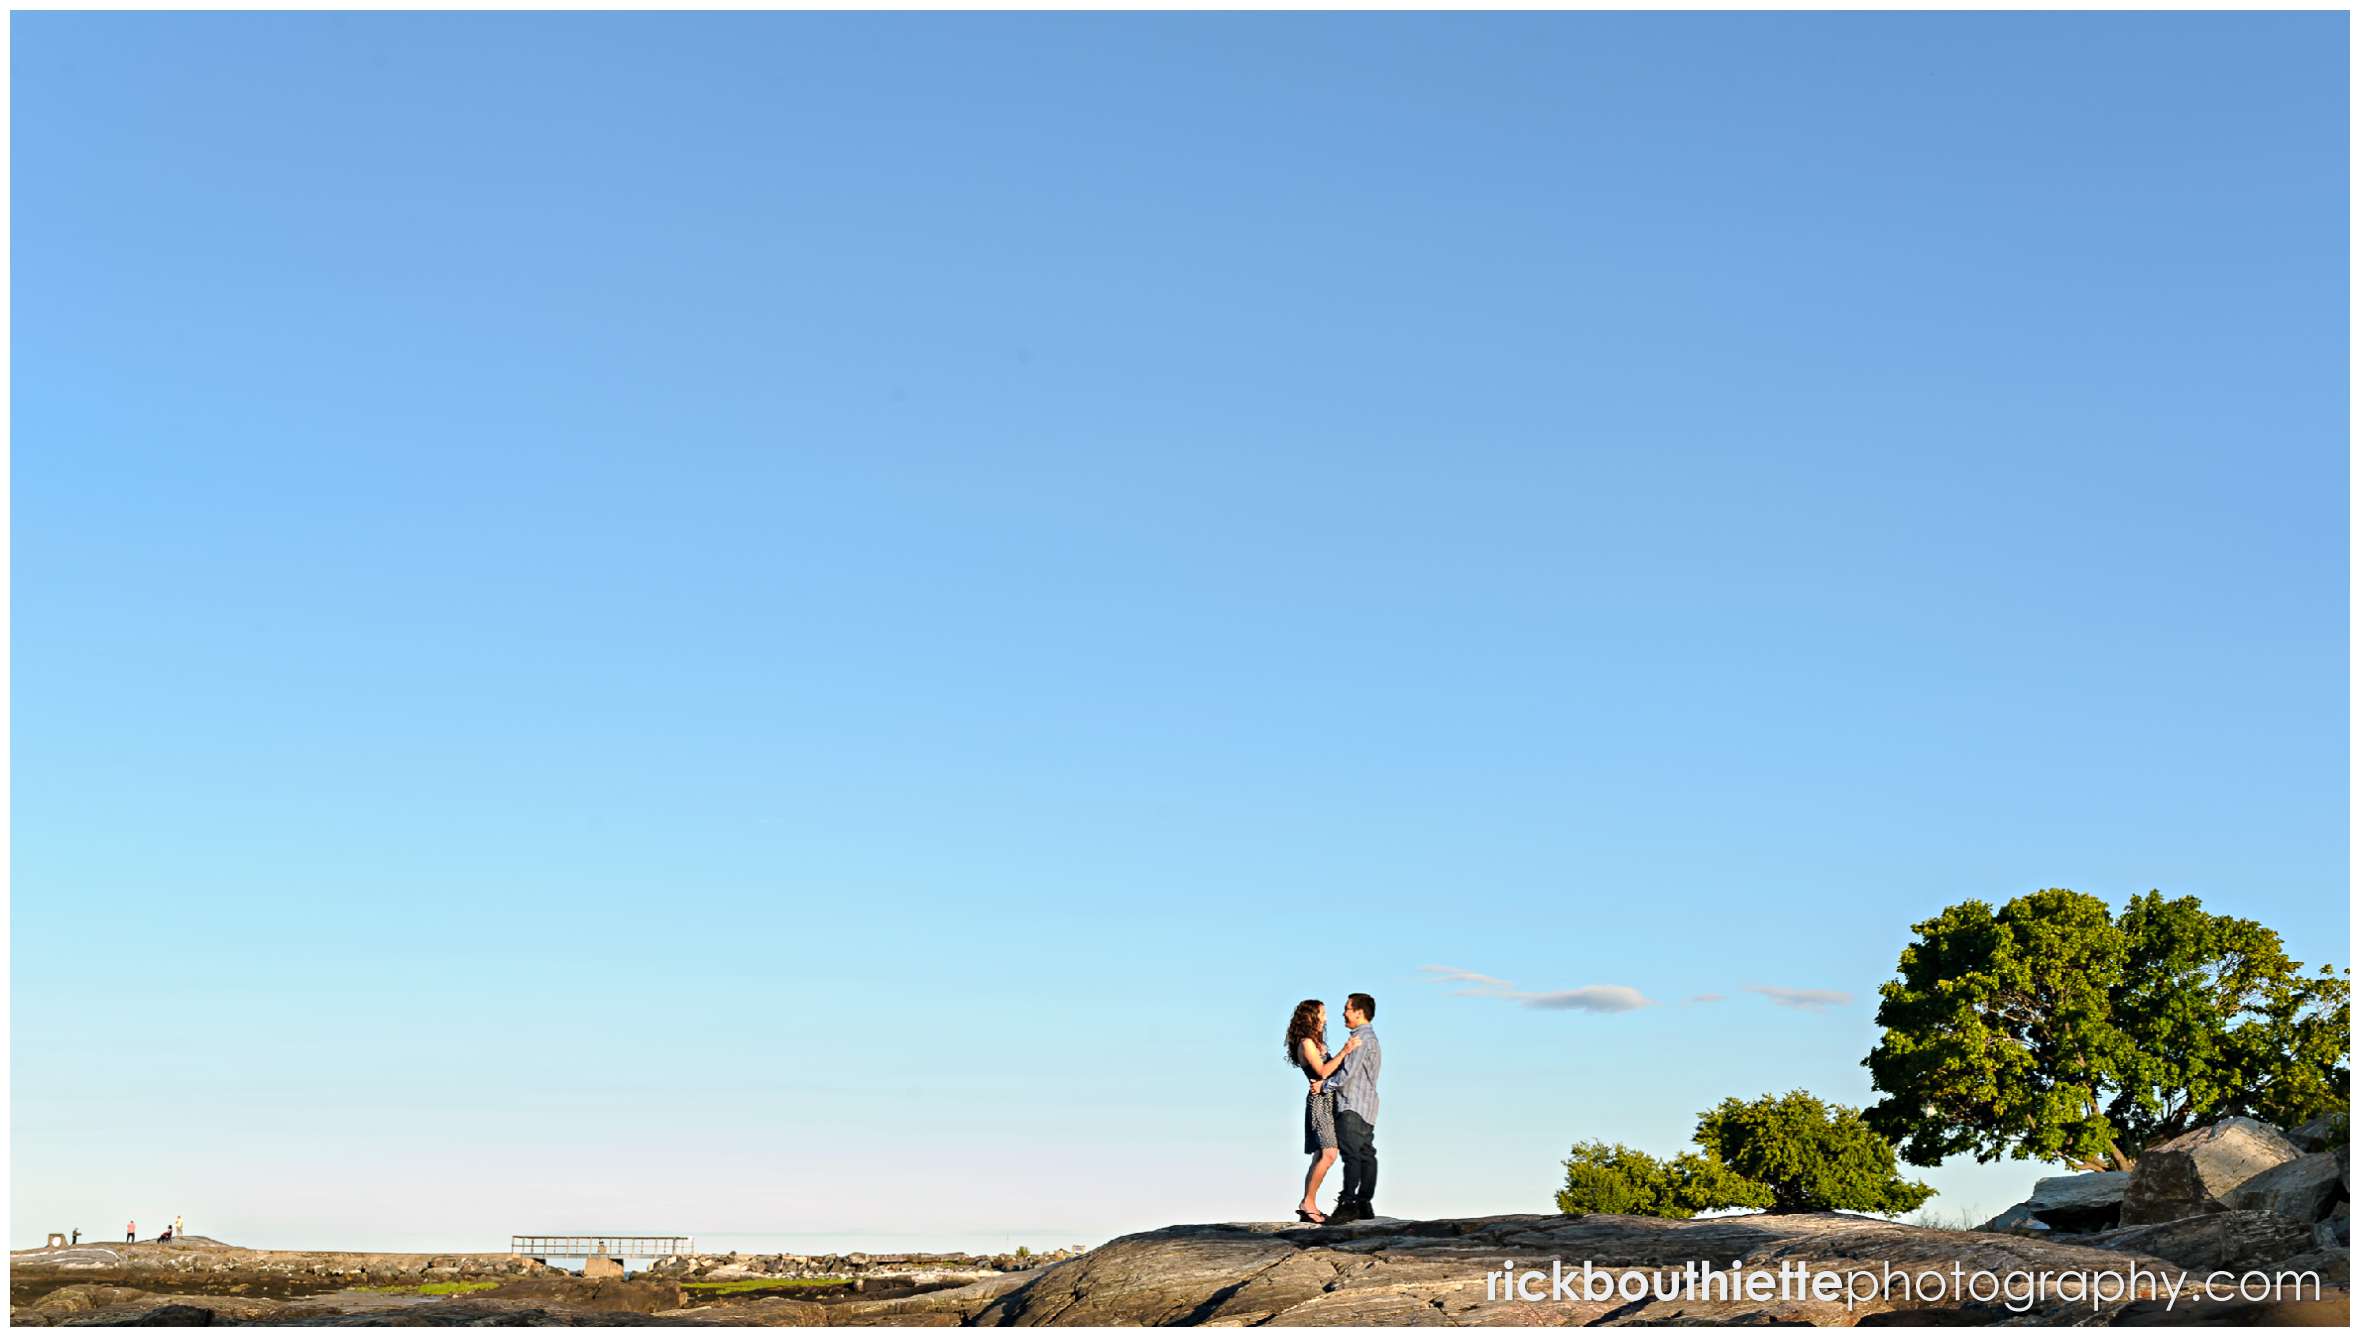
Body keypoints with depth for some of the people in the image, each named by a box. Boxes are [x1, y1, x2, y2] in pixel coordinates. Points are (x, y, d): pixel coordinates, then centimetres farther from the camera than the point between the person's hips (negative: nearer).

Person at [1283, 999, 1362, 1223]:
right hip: (1319, 1101, -10)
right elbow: (1323, 1071, -17)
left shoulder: (1317, 1043, 18)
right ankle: (1308, 1203, -15)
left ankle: (1308, 1207, 8)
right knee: (1329, 1154, -17)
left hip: (1328, 1101, 10)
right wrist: (1344, 1052, -20)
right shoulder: (1306, 1043, -10)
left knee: (1320, 1157, 8)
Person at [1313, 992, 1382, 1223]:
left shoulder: (1362, 1039, -13)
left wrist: (1324, 1086, -6)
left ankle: (1348, 1203, -17)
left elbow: (1348, 1074, -18)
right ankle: (1364, 1204, 11)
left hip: (1353, 1107, -10)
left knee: (1351, 1154, -13)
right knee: (1365, 1155, 9)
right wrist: (1325, 1082, 11)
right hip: (1365, 1108, 10)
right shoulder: (1370, 1038, 20)